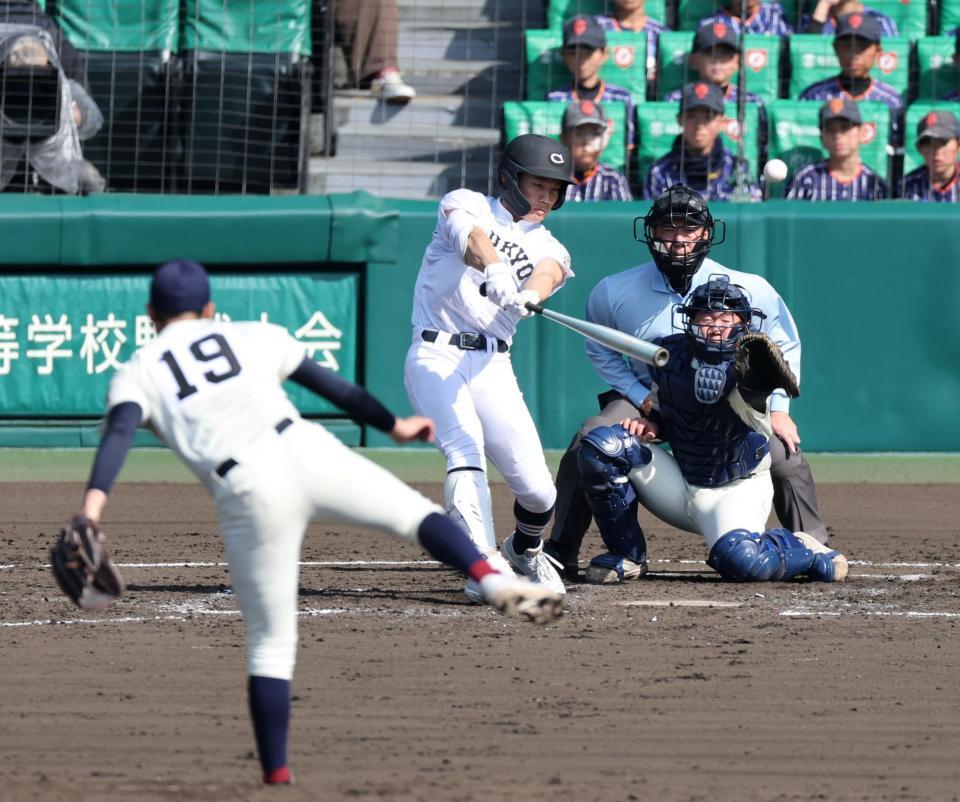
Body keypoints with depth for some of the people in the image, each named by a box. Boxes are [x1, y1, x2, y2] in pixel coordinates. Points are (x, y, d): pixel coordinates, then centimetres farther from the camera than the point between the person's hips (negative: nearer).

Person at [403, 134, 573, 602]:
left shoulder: (548, 247, 14)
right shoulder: (467, 204, 7)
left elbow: (549, 271, -11)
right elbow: (471, 235, -18)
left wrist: (530, 295, -38)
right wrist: (494, 270, -42)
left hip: (492, 366, 3)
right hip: (436, 355, -3)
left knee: (537, 490, -4)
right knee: (464, 445, -27)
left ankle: (525, 551, 28)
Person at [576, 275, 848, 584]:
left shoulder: (742, 369, -21)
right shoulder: (670, 355, -4)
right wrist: (651, 424, -7)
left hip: (738, 491, -5)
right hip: (679, 484, 5)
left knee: (742, 560, -36)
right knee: (600, 445, -16)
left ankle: (802, 550, 1)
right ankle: (626, 555, -1)